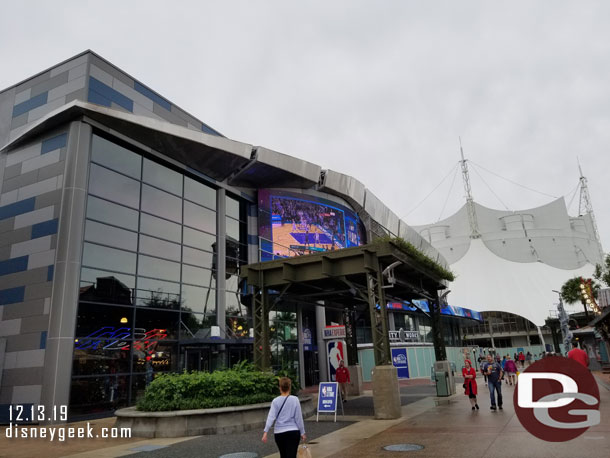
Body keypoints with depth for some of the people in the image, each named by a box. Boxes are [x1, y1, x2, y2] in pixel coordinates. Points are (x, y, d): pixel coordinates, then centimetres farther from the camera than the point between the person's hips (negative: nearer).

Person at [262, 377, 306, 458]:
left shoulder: (275, 401, -3)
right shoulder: (295, 400, -6)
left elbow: (271, 417, -12)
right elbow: (298, 418, -3)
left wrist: (265, 432, -15)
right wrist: (302, 433, 5)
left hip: (279, 433, 2)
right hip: (293, 432, -2)